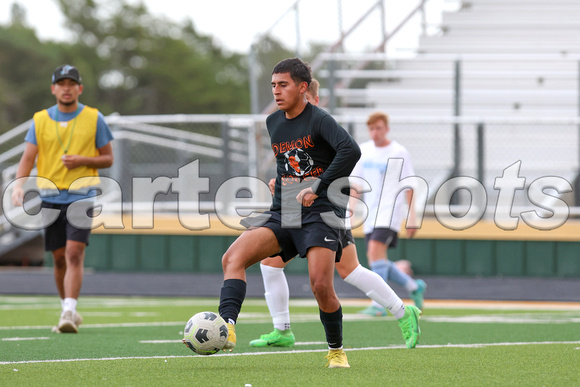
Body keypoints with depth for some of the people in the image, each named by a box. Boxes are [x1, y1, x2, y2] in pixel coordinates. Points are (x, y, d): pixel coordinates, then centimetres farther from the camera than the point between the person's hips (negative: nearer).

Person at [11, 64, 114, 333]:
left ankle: (69, 312, -22)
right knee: (59, 258, 8)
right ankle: (69, 311, 23)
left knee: (74, 253, -17)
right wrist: (19, 185, -17)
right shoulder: (40, 120, 7)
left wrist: (82, 160, -13)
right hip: (50, 197, 3)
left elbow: (108, 159, 6)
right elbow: (28, 157, 1)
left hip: (81, 195, -3)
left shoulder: (94, 118, 3)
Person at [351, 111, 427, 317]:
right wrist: (352, 206, 2)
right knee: (376, 261, 6)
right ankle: (414, 287, 26)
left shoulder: (399, 153, -4)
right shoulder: (363, 150, 11)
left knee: (375, 250, -24)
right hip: (371, 213, 7)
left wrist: (412, 217, -5)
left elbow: (409, 186, -2)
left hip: (390, 211, -6)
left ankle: (378, 305, -23)